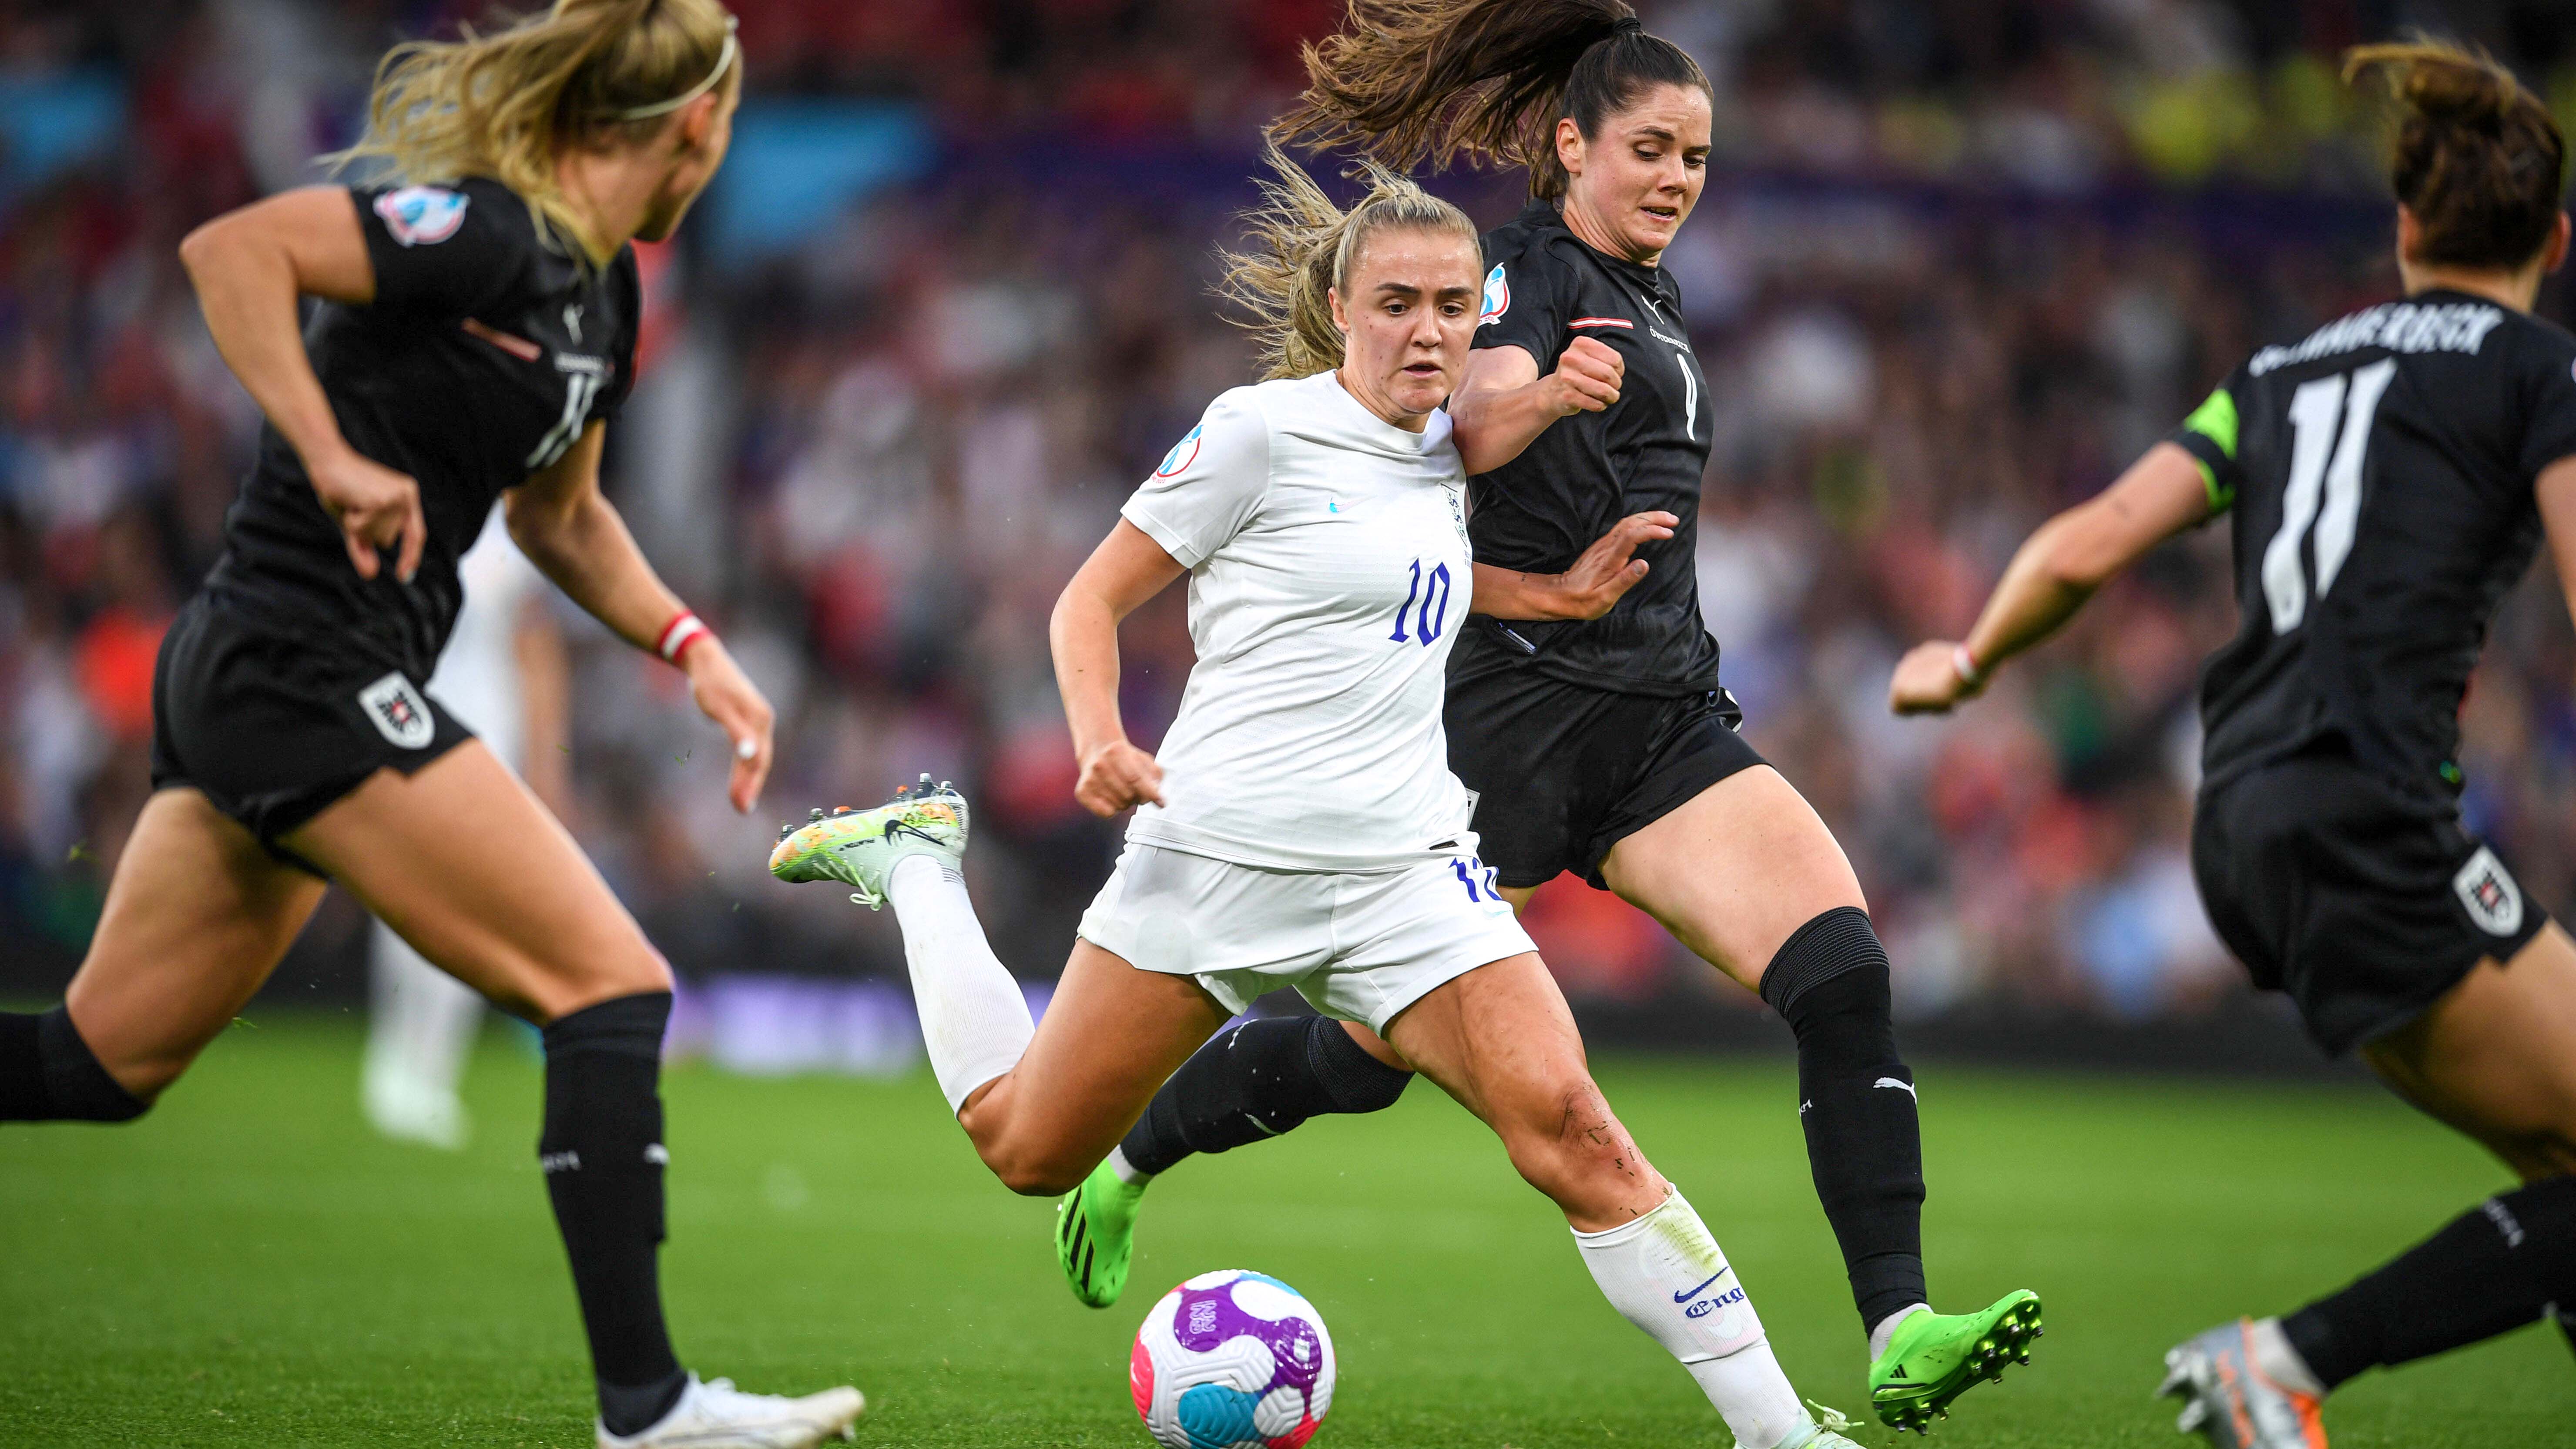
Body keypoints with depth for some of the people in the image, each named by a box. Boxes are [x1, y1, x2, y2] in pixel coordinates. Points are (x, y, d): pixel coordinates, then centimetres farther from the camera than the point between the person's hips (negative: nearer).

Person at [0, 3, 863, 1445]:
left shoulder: (603, 291, 14)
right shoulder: (487, 233, -15)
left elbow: (558, 514, 27)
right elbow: (230, 247, -22)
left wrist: (691, 647, 15)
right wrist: (332, 455, -26)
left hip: (242, 678, 10)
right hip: (312, 670, -10)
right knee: (613, 987, -9)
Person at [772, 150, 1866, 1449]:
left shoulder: (1444, 455, 12)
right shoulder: (1264, 429, -6)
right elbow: (1091, 601, -1)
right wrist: (1101, 742, -20)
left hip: (1407, 868, 4)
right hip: (1222, 848, -4)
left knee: (1570, 1131, -18)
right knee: (1025, 1149, 10)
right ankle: (914, 860, 35)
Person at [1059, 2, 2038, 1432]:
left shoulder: (1646, 295, 18)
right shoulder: (1525, 266, -8)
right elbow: (1476, 417, -30)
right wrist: (1543, 393, -49)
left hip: (1660, 713, 7)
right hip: (1515, 708, -7)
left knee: (1841, 966, -16)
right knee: (1367, 1055, 1)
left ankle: (1902, 1338, -24)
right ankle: (1124, 1161, 29)